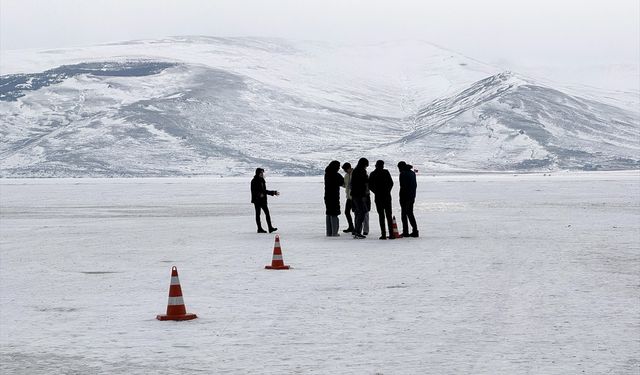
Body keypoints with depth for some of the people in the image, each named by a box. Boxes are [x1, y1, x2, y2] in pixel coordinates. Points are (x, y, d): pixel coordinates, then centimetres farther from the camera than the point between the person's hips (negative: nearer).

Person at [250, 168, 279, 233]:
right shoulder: (254, 181, -7)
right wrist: (259, 194, -27)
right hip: (257, 200, -7)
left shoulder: (262, 180, 15)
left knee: (267, 213, -1)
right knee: (258, 214, -2)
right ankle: (259, 229, 2)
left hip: (263, 200, 7)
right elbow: (253, 191, -13)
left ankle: (270, 228, -3)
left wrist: (273, 192, 21)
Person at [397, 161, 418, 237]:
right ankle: (415, 231, 11)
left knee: (404, 214, -1)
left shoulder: (403, 174, -12)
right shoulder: (412, 173, 12)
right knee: (410, 213, 15)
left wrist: (401, 198, -12)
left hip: (405, 197, -8)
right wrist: (413, 195, 19)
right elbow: (415, 185, 15)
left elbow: (402, 186, -16)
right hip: (412, 196, 8)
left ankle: (405, 232, -3)